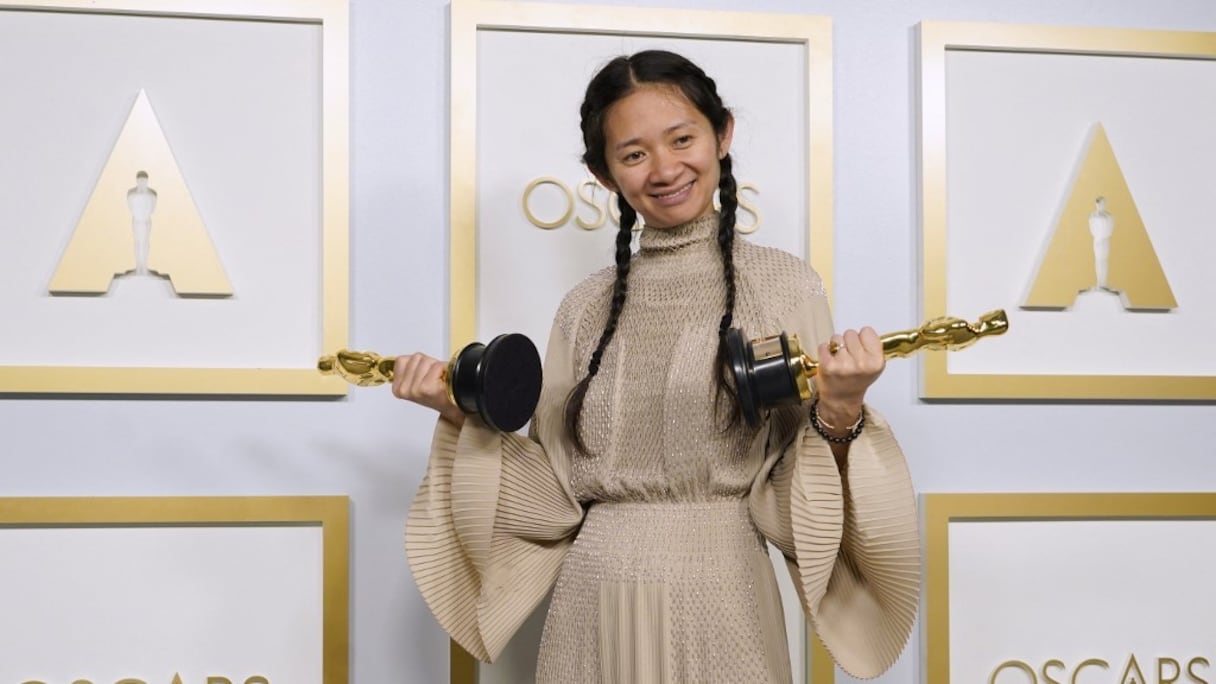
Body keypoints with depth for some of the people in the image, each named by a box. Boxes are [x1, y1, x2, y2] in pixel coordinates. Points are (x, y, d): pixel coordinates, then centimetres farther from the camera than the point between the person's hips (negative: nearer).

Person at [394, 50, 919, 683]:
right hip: (591, 612, 3)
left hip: (720, 610, -3)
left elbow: (785, 505, -6)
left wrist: (839, 418, -22)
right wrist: (468, 420, -4)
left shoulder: (782, 284, -4)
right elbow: (558, 499, 5)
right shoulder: (587, 307, 5)